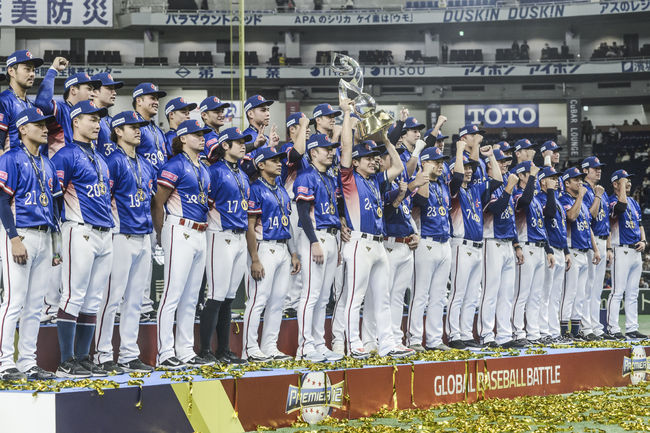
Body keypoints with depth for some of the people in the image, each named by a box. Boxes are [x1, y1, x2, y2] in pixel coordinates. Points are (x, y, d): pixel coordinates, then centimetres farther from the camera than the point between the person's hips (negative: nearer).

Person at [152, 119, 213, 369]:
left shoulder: (203, 169, 18)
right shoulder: (176, 165, -8)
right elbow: (157, 203, -9)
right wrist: (161, 235, -4)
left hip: (200, 234, 9)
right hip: (181, 233, -9)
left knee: (191, 298, 11)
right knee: (173, 294, -9)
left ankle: (186, 353, 16)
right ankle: (165, 354, -7)